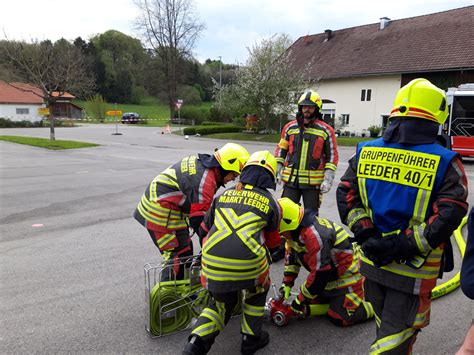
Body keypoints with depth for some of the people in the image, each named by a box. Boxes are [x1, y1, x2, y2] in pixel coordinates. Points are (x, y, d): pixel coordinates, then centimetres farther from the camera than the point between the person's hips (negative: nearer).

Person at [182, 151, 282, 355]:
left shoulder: (223, 195, 19)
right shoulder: (271, 202, 13)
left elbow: (205, 230, 27)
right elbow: (272, 242, 25)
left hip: (212, 264, 3)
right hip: (249, 264, -2)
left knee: (222, 303, 30)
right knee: (258, 290, 32)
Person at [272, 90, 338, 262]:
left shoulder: (326, 130, -2)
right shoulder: (290, 127, 4)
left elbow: (332, 156, 0)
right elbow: (281, 150, 11)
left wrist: (328, 180, -7)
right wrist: (276, 171, 5)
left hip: (313, 182, -2)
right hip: (291, 180, 2)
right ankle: (283, 247, 18)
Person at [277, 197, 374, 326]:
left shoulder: (313, 235, -33)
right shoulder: (297, 230, -3)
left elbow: (319, 274, -29)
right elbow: (291, 258, 9)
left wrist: (300, 300, -18)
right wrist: (286, 285, 3)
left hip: (347, 274, -9)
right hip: (331, 274, 9)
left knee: (339, 318, -9)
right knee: (312, 301, 7)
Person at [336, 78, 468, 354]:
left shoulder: (366, 151, -2)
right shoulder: (445, 163, -12)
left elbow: (346, 194, -4)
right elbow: (448, 216, -19)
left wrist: (365, 234, -5)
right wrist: (405, 246, -18)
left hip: (372, 259, 5)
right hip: (414, 271, -4)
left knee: (386, 323, 27)